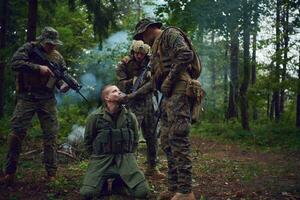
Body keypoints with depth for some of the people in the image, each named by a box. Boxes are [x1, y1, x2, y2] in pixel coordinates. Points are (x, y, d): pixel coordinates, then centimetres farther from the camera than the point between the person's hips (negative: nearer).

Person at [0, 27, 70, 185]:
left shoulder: (57, 56, 11)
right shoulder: (29, 48, 0)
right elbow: (15, 63, -14)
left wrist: (63, 85, -10)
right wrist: (38, 68, -19)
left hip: (48, 100, 3)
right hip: (27, 97, -3)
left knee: (51, 136, 1)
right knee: (16, 133, -6)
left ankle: (52, 175, 9)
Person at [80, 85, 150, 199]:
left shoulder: (130, 117, 2)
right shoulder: (94, 117, -5)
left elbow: (135, 140, 15)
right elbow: (88, 141, 7)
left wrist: (127, 156, 10)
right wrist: (97, 157, 6)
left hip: (125, 158, 2)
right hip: (101, 159, -2)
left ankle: (115, 184, 11)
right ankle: (104, 183, 11)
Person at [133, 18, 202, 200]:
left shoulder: (170, 34, 2)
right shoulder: (158, 45, 28)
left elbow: (186, 55, -16)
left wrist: (169, 79, -16)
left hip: (179, 92, -10)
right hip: (169, 96, 10)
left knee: (178, 139, -14)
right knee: (167, 141, 8)